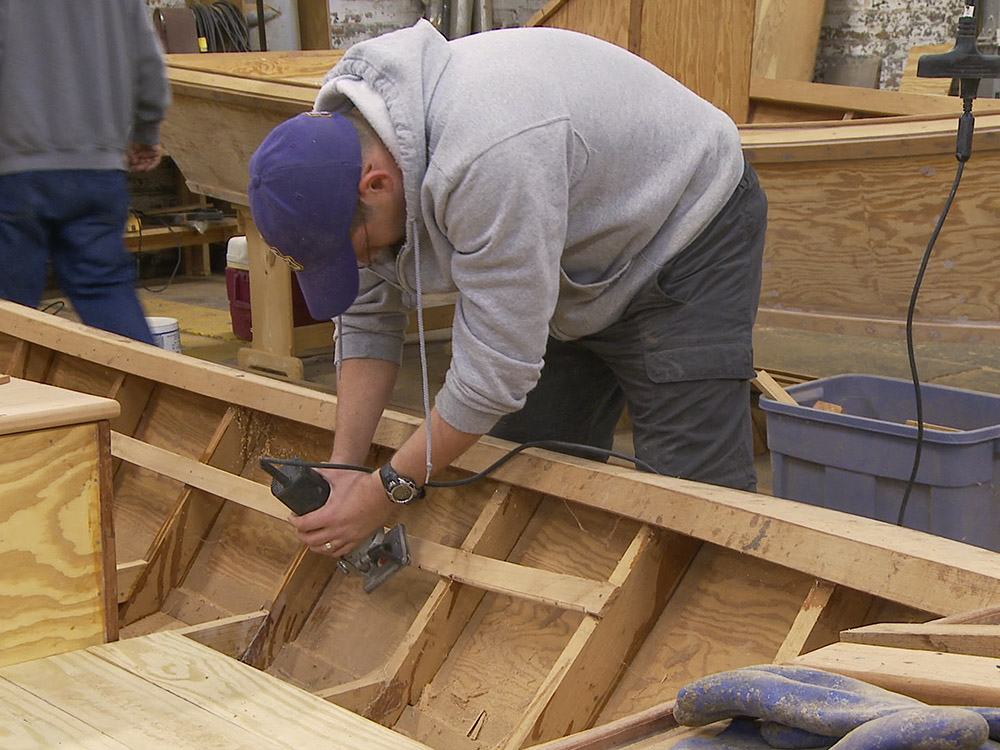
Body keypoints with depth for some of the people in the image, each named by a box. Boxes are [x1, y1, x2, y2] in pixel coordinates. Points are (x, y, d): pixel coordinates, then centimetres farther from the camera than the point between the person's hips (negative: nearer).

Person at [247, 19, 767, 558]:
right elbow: (367, 314, -2)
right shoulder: (341, 140, -12)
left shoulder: (490, 156, -40)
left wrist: (388, 490, -23)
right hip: (576, 266, 8)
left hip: (686, 235, -8)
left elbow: (496, 364, -33)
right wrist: (343, 466, -10)